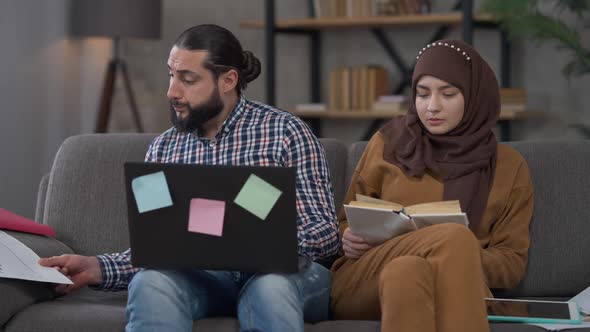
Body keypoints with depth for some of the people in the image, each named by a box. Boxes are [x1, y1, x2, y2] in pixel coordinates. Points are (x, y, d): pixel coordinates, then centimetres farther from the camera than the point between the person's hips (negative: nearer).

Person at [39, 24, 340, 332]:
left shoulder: (285, 132, -1)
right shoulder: (163, 148, 11)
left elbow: (325, 232, -6)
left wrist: (261, 241, -26)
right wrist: (96, 268, -10)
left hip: (283, 272, -3)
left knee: (269, 287, -40)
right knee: (150, 282, -32)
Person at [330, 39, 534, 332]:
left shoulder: (509, 166, 14)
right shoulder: (388, 142, 14)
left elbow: (512, 261, 12)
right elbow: (348, 223, 23)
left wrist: (465, 260, -11)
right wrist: (349, 241, -2)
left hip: (455, 286, 0)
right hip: (365, 281, 0)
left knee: (405, 273, -41)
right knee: (456, 237, -35)